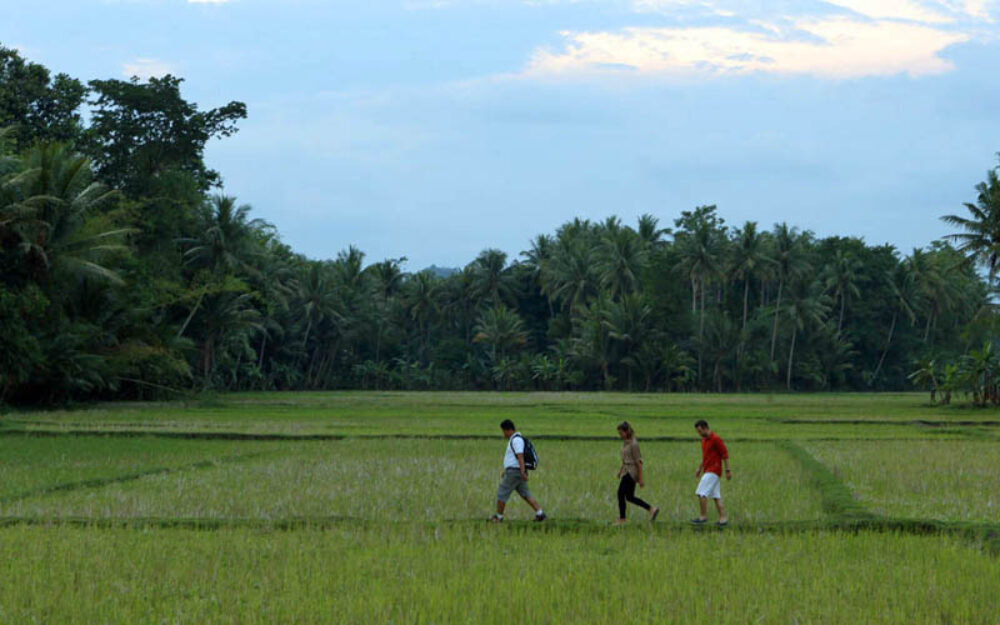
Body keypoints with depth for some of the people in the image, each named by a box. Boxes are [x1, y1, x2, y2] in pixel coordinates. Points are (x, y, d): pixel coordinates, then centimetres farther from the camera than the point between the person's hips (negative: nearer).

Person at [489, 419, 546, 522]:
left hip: (514, 472, -10)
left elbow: (520, 457, -24)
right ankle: (540, 514, 1)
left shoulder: (516, 440, -15)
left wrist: (523, 472, -29)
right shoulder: (514, 439, 18)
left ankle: (499, 516, 9)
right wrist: (505, 470, 30)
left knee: (502, 493, 0)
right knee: (525, 494, 8)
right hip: (517, 472, 10)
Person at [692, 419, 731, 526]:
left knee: (701, 493, -13)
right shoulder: (704, 440, 14)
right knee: (716, 496, 6)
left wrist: (728, 470, -14)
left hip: (713, 471, -9)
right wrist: (699, 468, 23)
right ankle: (723, 518, 6)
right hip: (707, 471, 9)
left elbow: (725, 454, -13)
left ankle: (703, 516, -8)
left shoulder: (716, 439, -13)